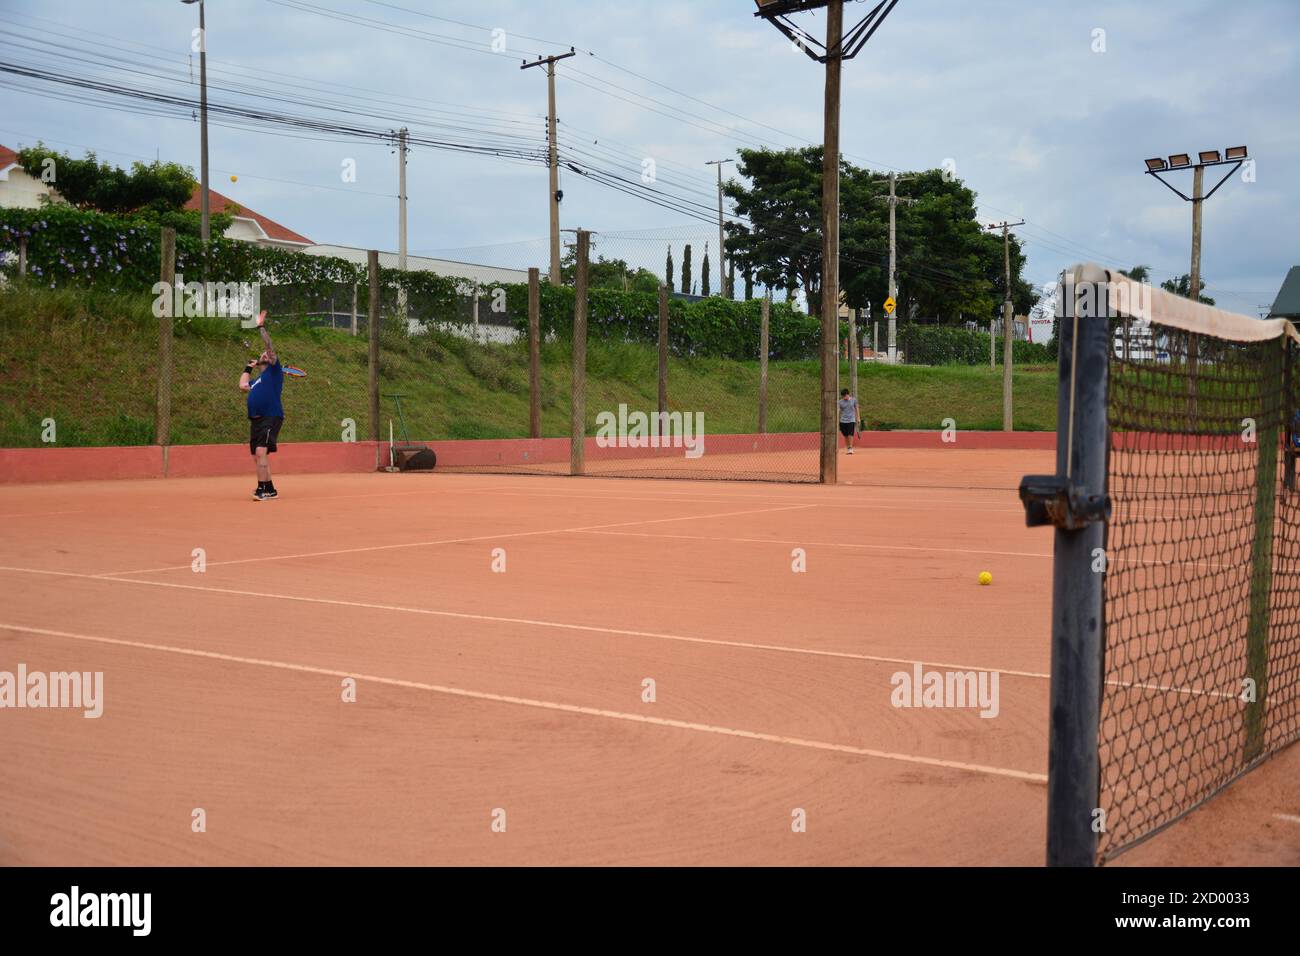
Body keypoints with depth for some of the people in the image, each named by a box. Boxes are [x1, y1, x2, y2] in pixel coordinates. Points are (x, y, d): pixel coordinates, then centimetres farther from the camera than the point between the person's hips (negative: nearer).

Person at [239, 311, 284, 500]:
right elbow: (243, 386, 22)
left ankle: (262, 489, -19)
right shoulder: (257, 380, 24)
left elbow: (270, 346, -5)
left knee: (261, 451, -20)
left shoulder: (274, 371, 3)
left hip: (270, 418, -9)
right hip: (256, 420, 9)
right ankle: (270, 490, 18)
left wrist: (262, 327, -5)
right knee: (258, 456, 10)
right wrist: (248, 368, 32)